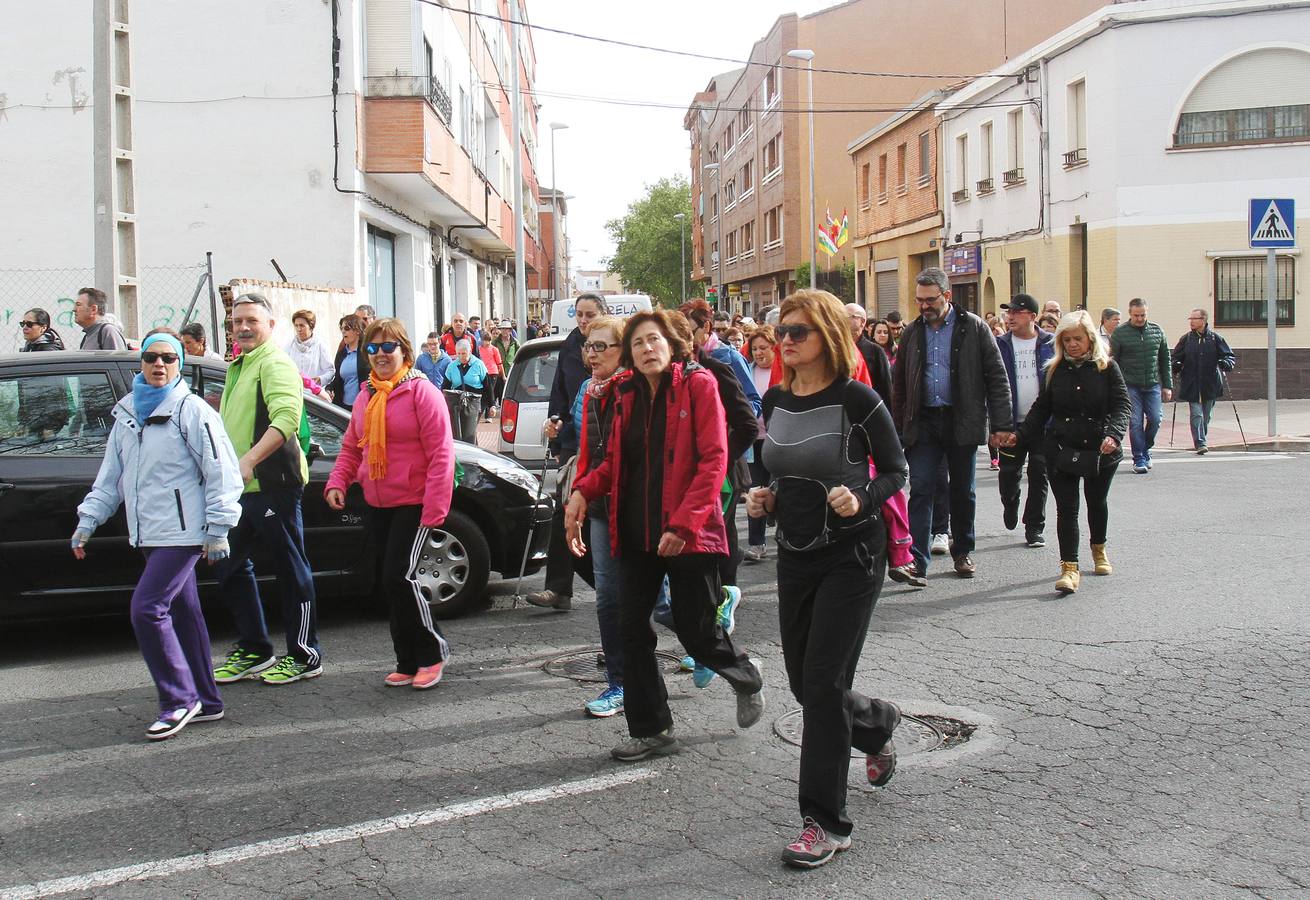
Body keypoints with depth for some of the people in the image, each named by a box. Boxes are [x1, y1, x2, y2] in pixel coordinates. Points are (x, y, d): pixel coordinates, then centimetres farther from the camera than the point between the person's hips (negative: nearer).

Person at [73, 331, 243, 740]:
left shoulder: (192, 410, -7)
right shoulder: (127, 414, 15)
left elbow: (221, 472, -10)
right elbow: (110, 477, 21)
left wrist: (218, 529, -13)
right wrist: (87, 522, 15)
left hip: (183, 533, -8)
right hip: (149, 535, 8)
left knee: (147, 608, -14)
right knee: (182, 613, 12)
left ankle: (179, 700, -4)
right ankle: (206, 701, 20)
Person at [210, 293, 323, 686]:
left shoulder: (275, 364, -11)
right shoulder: (238, 367, 21)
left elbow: (286, 418, -28)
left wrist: (250, 460, -37)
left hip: (272, 484, -10)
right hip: (241, 487, 10)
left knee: (290, 569, -2)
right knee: (231, 567, 14)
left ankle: (304, 656, 7)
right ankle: (253, 651, 24)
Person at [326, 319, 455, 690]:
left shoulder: (421, 391, -10)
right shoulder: (365, 397, 13)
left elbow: (441, 453, -15)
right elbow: (351, 448, 19)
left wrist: (434, 508, -20)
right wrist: (337, 481, 1)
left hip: (414, 504, -7)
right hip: (378, 505, 7)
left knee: (398, 577, -15)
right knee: (392, 582, 10)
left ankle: (432, 652, 3)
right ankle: (408, 663, 20)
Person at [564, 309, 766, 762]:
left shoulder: (698, 384, -7)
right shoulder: (628, 395, 10)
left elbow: (713, 459, -14)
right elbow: (615, 461, 14)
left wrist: (684, 522, -21)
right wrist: (582, 491, -6)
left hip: (687, 533, -6)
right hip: (636, 532, 6)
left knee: (696, 630, 1)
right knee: (633, 628, 5)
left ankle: (746, 678, 34)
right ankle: (650, 729, 18)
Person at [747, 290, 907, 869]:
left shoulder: (856, 400, -14)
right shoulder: (774, 401, 5)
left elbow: (895, 471, -7)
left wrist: (861, 500, -24)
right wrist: (766, 498, -2)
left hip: (851, 555, -6)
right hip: (795, 555, 7)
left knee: (822, 683, -8)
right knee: (804, 683, 13)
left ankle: (825, 822, 4)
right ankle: (878, 726, 46)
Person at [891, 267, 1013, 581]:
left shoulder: (974, 328, -2)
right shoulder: (913, 332, 8)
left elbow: (997, 378, -3)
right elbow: (900, 383, 13)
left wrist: (1002, 424, -9)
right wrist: (898, 427, 7)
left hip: (962, 421, -1)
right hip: (923, 422, 2)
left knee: (962, 491, 10)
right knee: (920, 490, -6)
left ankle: (963, 551, 26)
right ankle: (916, 559, -7)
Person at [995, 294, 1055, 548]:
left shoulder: (1050, 344, 1)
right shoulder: (1000, 345, 1)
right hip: (1012, 423, 0)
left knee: (1039, 475, 3)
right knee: (1009, 474, 3)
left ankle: (1034, 528, 13)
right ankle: (1010, 505, 35)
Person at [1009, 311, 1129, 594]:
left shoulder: (1107, 368, -3)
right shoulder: (1055, 370, 4)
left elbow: (1121, 406, -9)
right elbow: (1041, 408, 10)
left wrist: (1113, 434, -26)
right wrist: (1020, 435, -1)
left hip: (1100, 450, 0)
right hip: (1062, 449, 1)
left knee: (1097, 502, 18)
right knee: (1067, 508, -6)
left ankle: (1099, 549, 43)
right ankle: (1069, 568, -8)